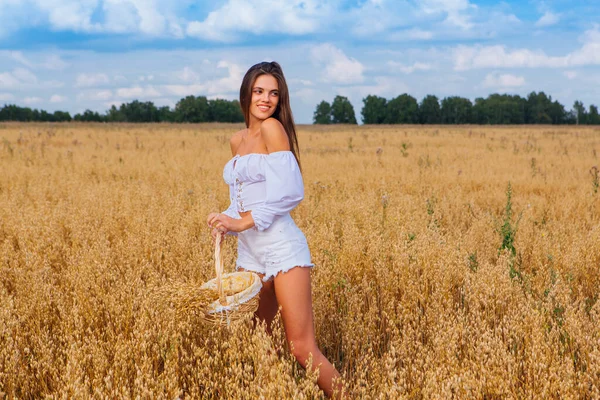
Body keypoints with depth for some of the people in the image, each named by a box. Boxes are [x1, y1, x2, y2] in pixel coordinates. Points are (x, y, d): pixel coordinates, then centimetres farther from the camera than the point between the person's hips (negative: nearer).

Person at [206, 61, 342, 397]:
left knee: (303, 349, -10)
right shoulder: (237, 140, 16)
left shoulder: (273, 128, -7)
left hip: (281, 247, -8)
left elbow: (287, 193, -15)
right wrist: (226, 220, 3)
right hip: (250, 253, 8)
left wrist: (242, 222, -16)